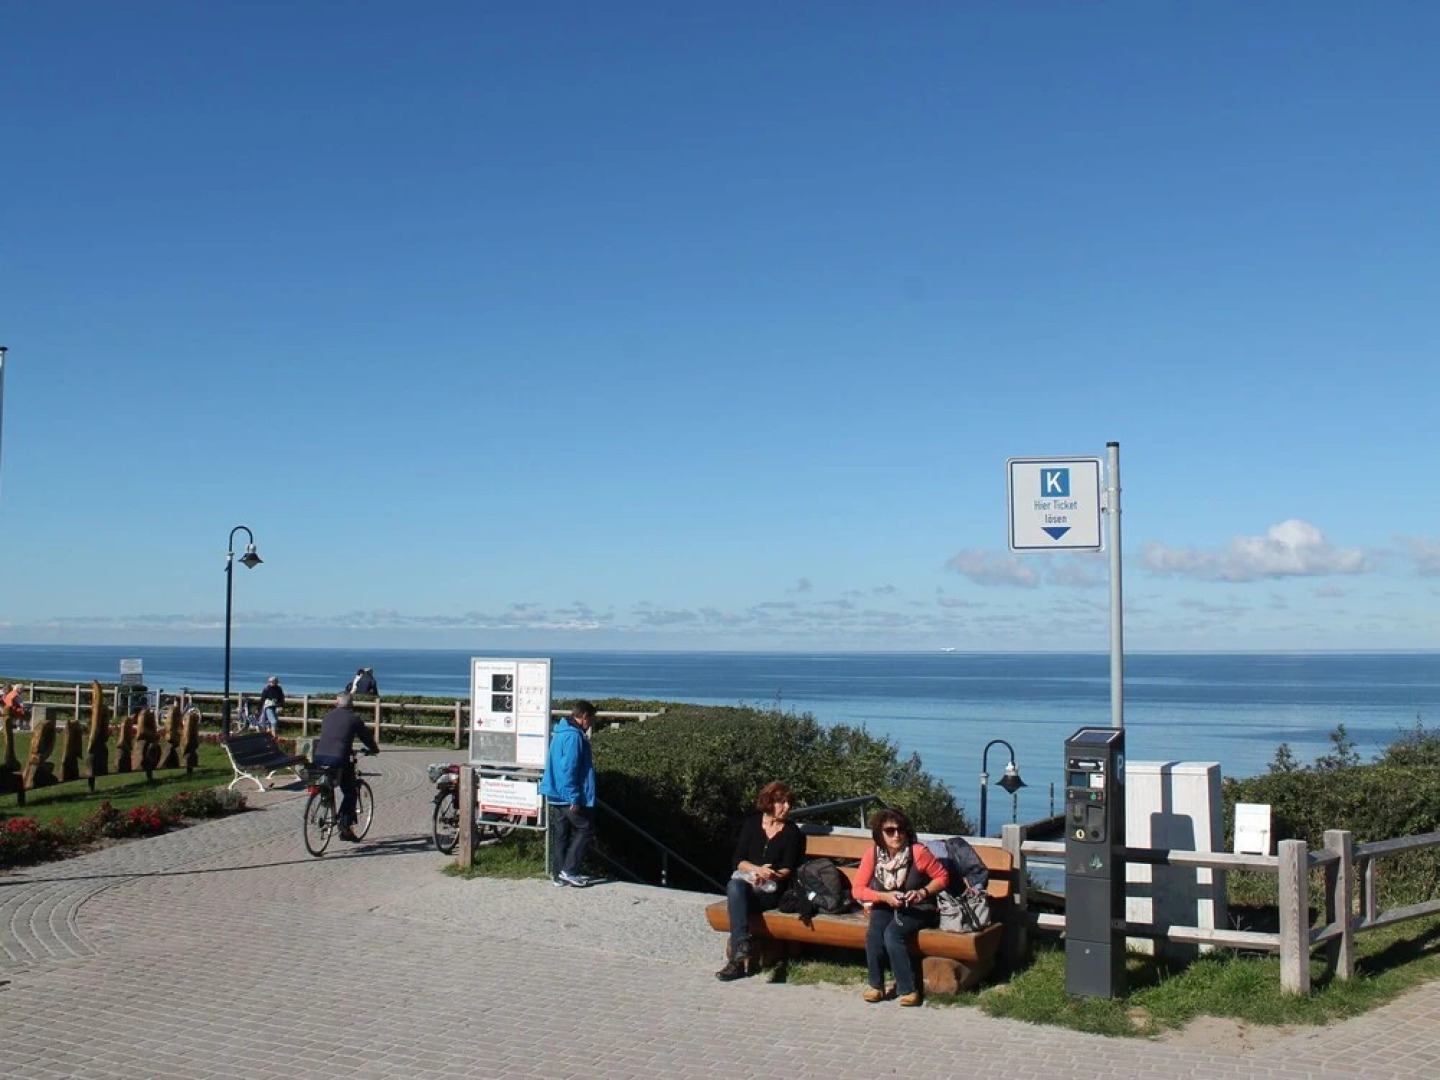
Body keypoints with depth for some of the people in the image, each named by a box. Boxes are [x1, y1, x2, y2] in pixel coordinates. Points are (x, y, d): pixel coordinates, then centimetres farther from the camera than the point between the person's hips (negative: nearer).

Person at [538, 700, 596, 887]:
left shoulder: (560, 733, 15)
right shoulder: (574, 736, -17)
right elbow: (569, 769, -22)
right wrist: (575, 798, -22)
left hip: (556, 795, 10)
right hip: (568, 796, -10)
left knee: (562, 834, 13)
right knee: (586, 829, 0)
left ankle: (561, 874, 16)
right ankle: (569, 870, -4)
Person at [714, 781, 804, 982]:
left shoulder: (792, 831, 6)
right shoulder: (752, 823, 10)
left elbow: (788, 869, 1)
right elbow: (737, 859, 6)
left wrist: (772, 875, -20)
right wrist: (757, 869, -14)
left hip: (771, 889, -2)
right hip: (746, 880, 2)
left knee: (736, 897, -33)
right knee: (734, 887, -36)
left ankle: (737, 959, -36)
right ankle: (742, 947, -43)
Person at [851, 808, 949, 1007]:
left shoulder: (918, 852, -19)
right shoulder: (873, 854, -11)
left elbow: (942, 877, -7)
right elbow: (858, 890, -8)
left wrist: (923, 892, -22)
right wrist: (885, 896, -23)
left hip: (918, 909, -3)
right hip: (885, 907, 3)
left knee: (892, 934, -30)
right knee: (873, 932, -27)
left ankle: (907, 989, -18)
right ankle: (876, 985, -11)